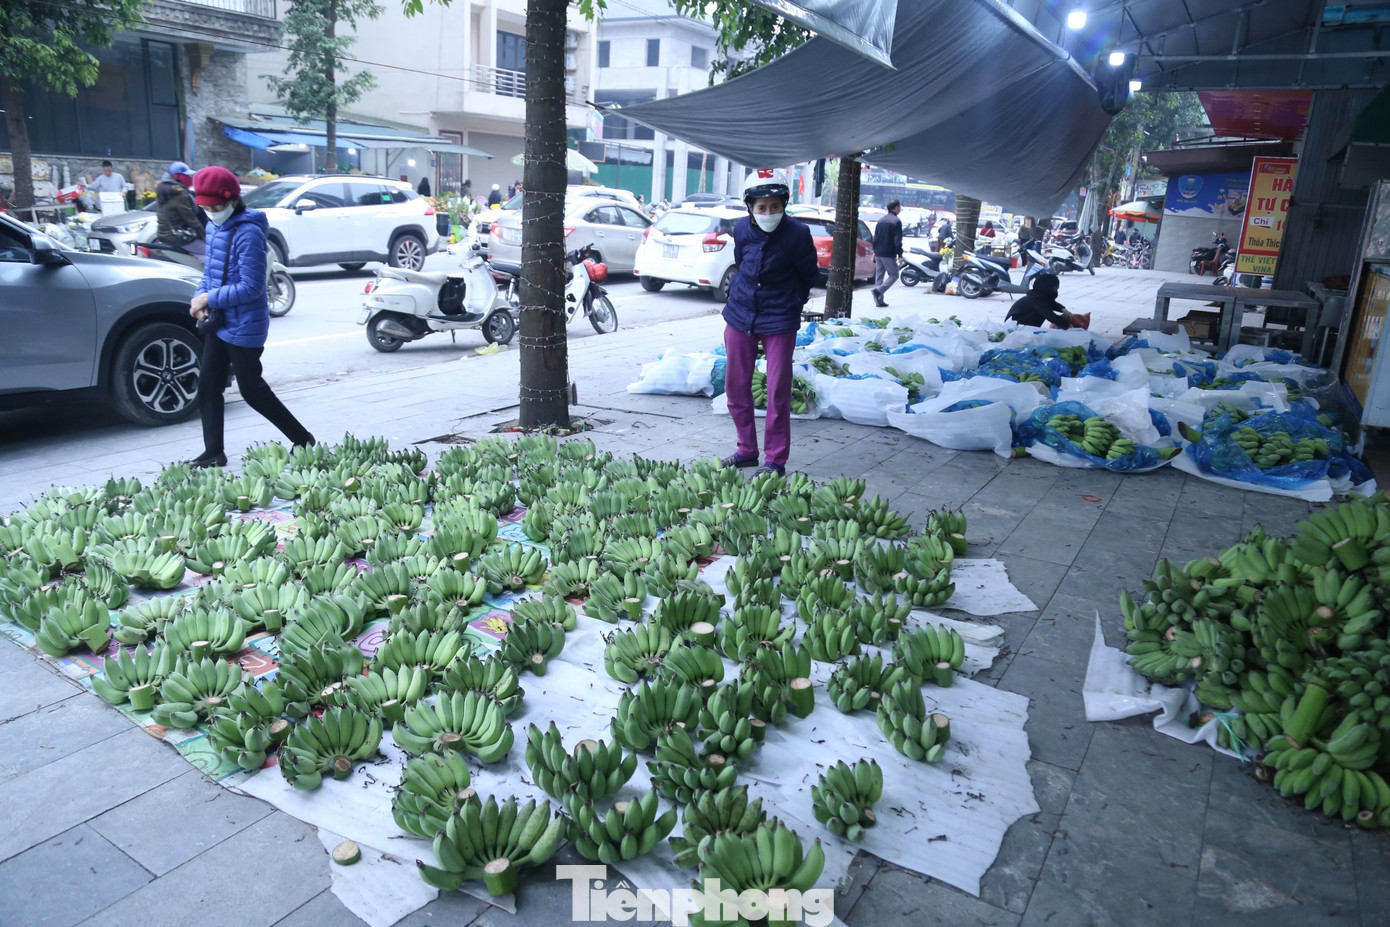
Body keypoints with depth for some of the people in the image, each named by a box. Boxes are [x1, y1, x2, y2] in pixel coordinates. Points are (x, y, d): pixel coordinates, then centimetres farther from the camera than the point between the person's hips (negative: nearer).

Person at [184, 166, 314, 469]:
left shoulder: (248, 233, -19)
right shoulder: (214, 228, 9)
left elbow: (251, 287, -22)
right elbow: (210, 272, 18)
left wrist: (210, 299, -18)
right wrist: (200, 296, -1)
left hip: (244, 327, -9)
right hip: (218, 323, 9)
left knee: (252, 391, 0)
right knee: (208, 387, 9)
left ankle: (303, 440, 15)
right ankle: (214, 453, 19)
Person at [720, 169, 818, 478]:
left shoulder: (797, 234, -14)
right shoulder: (741, 230, -3)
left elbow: (808, 276, 2)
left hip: (779, 321, -4)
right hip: (740, 316, 5)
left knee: (778, 392, -2)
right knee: (735, 386, 9)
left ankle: (775, 460, 9)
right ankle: (747, 450, 24)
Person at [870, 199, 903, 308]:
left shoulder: (881, 221, 13)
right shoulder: (896, 221, -11)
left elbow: (875, 238, 16)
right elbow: (897, 241, -14)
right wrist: (900, 255, -11)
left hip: (878, 253, 7)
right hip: (889, 254, -7)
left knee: (879, 276, 10)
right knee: (893, 275, 2)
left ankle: (879, 300, 8)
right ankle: (878, 290, -17)